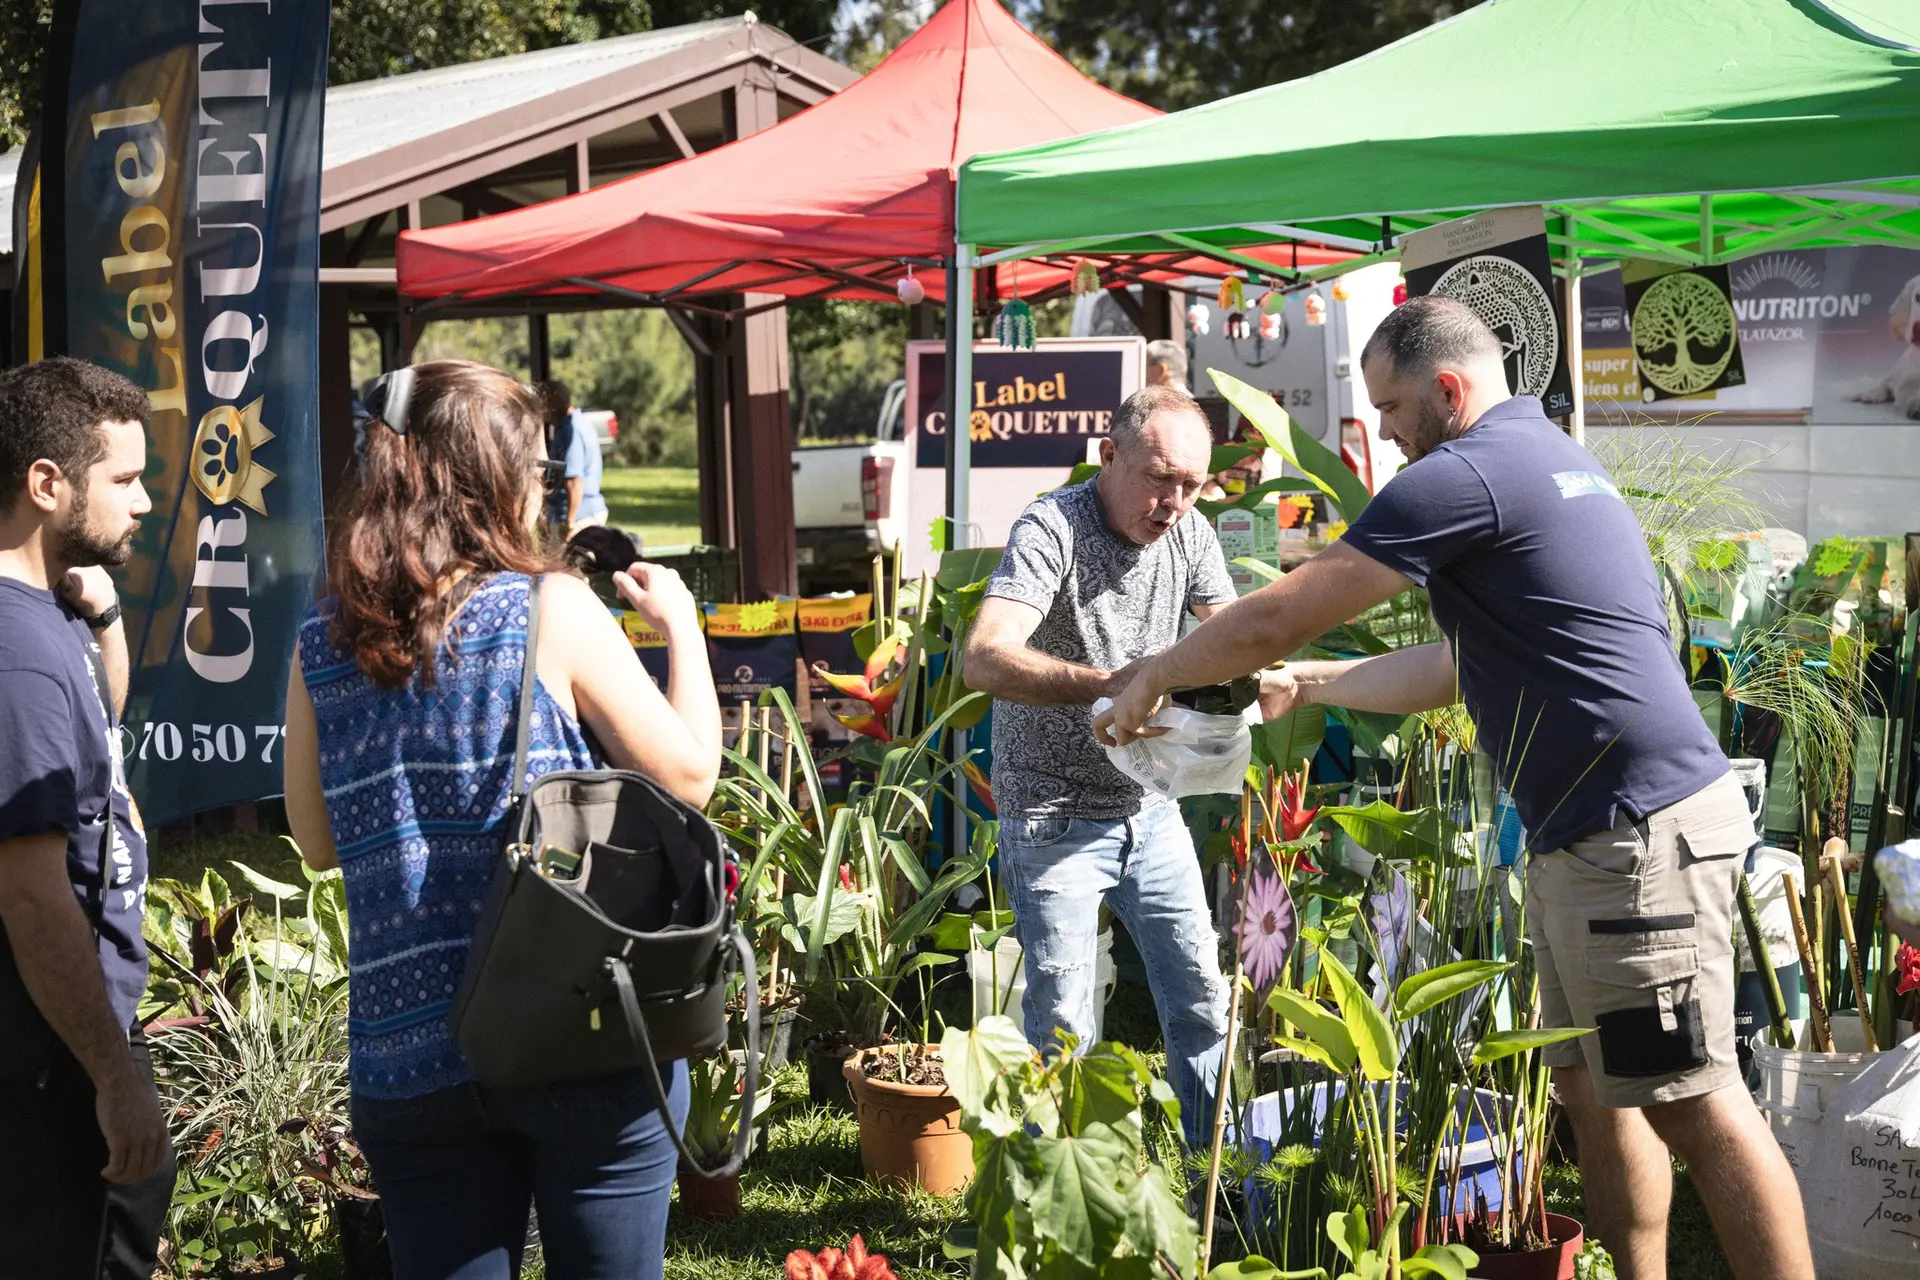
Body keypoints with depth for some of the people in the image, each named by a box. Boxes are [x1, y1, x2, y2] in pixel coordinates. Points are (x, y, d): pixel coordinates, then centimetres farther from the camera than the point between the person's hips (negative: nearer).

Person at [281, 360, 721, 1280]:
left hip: (405, 1052, 3)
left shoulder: (323, 643, 4)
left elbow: (318, 841, 14)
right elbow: (688, 773, -5)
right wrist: (681, 625, 8)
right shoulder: (551, 609, -7)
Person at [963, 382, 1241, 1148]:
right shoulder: (1052, 529, -21)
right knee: (1063, 1025, -2)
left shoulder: (1189, 533, 0)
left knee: (1201, 996, 10)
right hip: (1054, 816, -6)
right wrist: (1102, 685, -49)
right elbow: (985, 660, -34)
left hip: (1147, 804, 6)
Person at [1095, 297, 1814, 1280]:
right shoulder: (1550, 457, 19)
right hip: (1583, 833, 10)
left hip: (1638, 832, -10)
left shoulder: (1467, 475, -13)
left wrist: (1150, 682, 5)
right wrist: (1310, 684, 26)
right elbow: (1459, 669, 27)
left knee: (1693, 1105, -7)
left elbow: (1275, 618, -10)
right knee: (1593, 1087, 15)